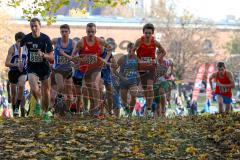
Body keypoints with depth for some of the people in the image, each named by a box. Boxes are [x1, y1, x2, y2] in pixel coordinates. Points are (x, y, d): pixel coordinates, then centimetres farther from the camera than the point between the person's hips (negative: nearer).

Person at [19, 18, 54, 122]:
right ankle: (38, 103, 8)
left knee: (46, 92, 8)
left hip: (44, 68, 0)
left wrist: (43, 55, -31)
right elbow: (20, 46, 18)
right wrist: (20, 59, 16)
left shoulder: (45, 39, -13)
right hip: (32, 68, 0)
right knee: (34, 89, -23)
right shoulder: (27, 38, -7)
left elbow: (51, 57, -12)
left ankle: (45, 112, 29)